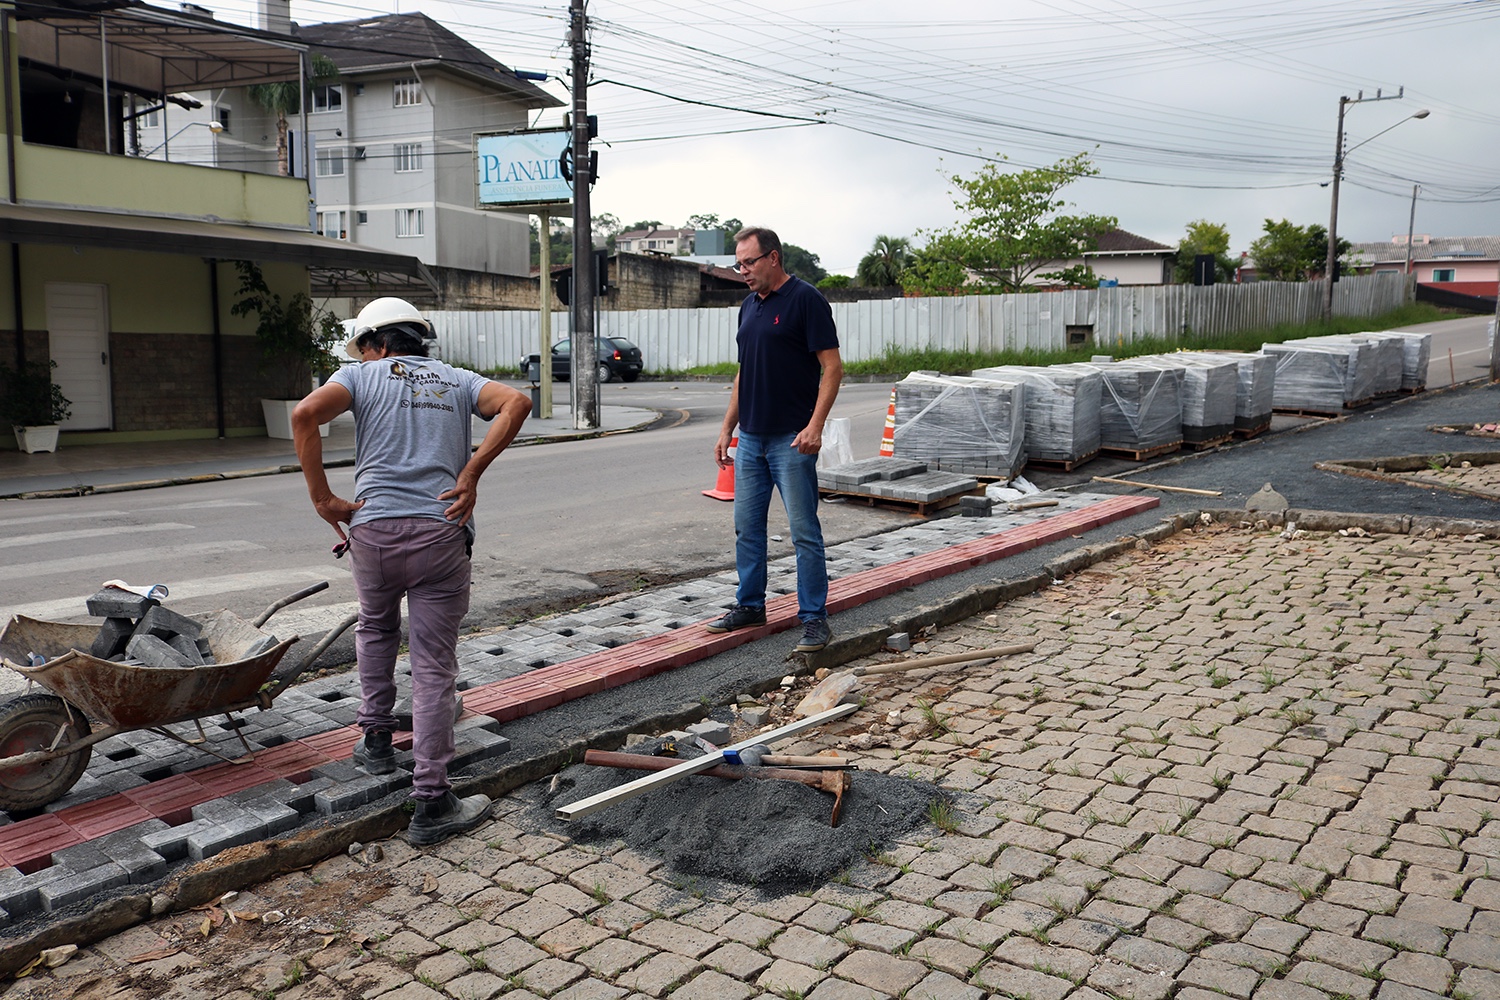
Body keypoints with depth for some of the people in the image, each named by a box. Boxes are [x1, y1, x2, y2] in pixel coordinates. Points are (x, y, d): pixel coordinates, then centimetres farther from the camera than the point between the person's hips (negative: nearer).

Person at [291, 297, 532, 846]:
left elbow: (305, 415, -8)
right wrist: (471, 473, -3)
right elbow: (516, 403, -1)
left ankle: (376, 739, 37)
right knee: (434, 667, 2)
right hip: (441, 531, 0)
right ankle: (430, 804, 2)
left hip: (373, 529, 0)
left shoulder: (361, 375, 12)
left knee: (376, 629, 30)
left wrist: (322, 498, -4)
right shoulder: (457, 380, 18)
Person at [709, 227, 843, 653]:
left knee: (805, 532, -2)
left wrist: (815, 425, -22)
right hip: (751, 439, 8)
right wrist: (727, 429, 16)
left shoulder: (806, 300, -8)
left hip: (792, 440, -8)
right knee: (747, 528, 12)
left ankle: (814, 617, 6)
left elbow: (832, 366, -13)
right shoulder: (749, 306, 15)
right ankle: (750, 605, 25)